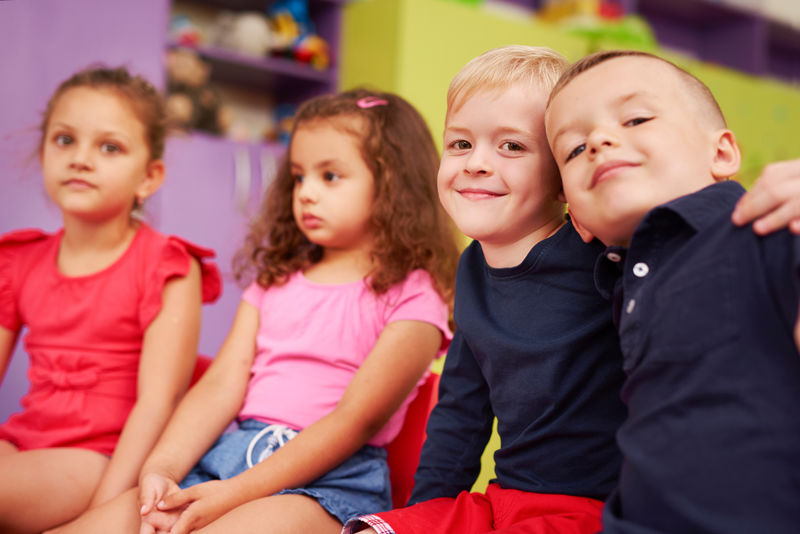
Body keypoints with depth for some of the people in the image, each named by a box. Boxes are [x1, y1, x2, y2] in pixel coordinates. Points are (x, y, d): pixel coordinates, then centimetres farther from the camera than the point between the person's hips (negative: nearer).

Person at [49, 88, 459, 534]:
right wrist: (160, 470, -8)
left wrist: (235, 492, -17)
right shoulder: (276, 280, 20)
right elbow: (220, 386, 9)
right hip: (229, 451, 5)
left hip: (331, 476, -5)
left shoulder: (412, 298, -1)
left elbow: (354, 421, -10)